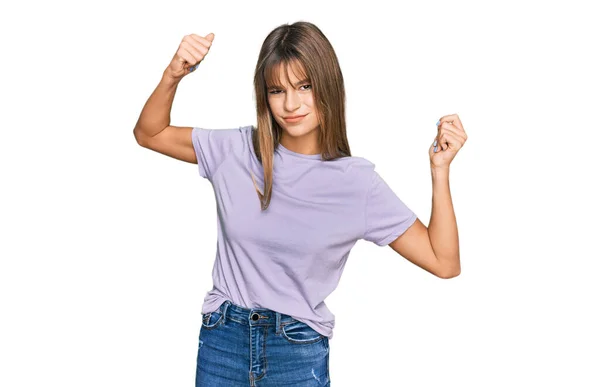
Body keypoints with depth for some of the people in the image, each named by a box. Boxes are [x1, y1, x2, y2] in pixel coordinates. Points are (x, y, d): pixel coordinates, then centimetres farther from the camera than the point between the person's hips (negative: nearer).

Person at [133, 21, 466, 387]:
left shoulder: (357, 182, -9)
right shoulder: (236, 150, -4)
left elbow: (444, 263, -8)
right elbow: (149, 134, 6)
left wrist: (440, 170, -16)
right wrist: (174, 75, -11)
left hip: (300, 353, -1)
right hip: (222, 342, 2)